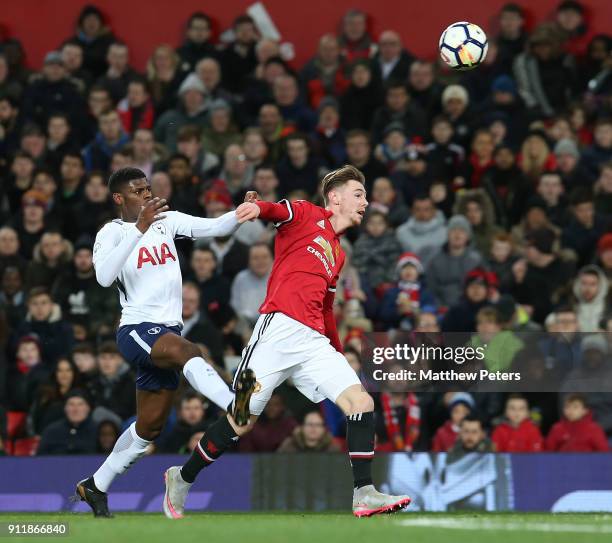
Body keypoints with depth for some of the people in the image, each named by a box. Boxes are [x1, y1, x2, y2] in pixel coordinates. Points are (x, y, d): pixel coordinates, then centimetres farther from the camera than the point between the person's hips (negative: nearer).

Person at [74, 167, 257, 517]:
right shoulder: (112, 233, -3)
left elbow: (217, 227, 3)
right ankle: (235, 406, -59)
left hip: (168, 331, 6)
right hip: (137, 328, -6)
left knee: (150, 426, 10)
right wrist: (139, 228, -27)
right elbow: (104, 276, -24)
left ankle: (95, 487, 23)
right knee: (187, 352, -37)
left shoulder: (167, 221, 11)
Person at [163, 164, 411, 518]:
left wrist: (340, 354, 34)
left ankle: (364, 494, -13)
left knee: (362, 402, -11)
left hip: (315, 342, 7)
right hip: (281, 327, -7)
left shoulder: (338, 254, 28)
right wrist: (258, 207, -38)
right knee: (243, 420, -2)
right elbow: (280, 211, -16)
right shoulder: (307, 215, 7)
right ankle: (183, 479, 17)